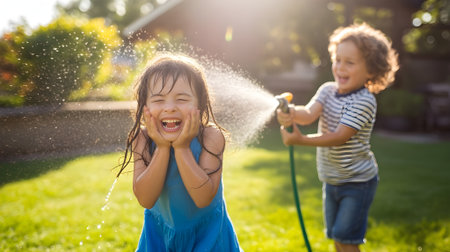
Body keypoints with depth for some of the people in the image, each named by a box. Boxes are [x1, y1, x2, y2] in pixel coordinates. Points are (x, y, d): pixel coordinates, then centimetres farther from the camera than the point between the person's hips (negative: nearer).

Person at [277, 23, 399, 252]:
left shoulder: (364, 101, -21)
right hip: (331, 179, 7)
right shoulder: (328, 90, -2)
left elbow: (340, 136, -27)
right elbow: (309, 113, -19)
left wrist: (302, 140, -37)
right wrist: (290, 113, -42)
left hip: (358, 181, -6)